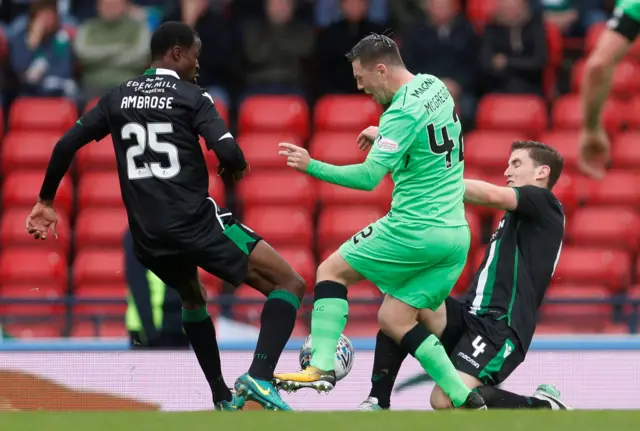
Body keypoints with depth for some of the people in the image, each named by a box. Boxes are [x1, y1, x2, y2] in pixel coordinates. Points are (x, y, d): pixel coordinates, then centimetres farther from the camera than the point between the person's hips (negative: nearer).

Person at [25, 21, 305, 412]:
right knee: (290, 284, -1)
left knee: (193, 299, 36)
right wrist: (235, 168, 8)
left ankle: (223, 399, 35)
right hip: (196, 223, -6)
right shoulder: (191, 97, -3)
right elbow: (228, 152, -16)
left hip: (147, 237, 6)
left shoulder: (119, 98, 12)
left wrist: (47, 200, 23)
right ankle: (260, 377, -21)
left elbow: (65, 146, 11)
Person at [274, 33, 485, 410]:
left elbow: (369, 177, -23)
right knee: (393, 318, 12)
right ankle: (467, 400, 2)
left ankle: (322, 366, -6)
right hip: (456, 234, 8)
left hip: (415, 230, -8)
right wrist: (384, 136, 29)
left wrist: (311, 166, -16)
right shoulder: (435, 86, 10)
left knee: (332, 270, 6)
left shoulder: (403, 113, -16)